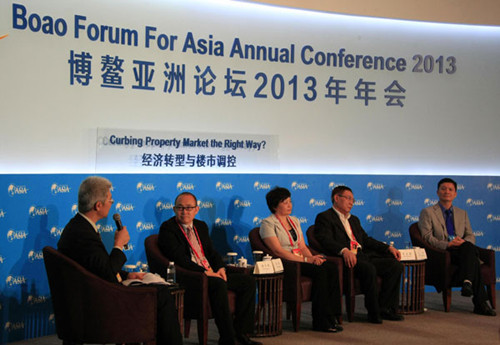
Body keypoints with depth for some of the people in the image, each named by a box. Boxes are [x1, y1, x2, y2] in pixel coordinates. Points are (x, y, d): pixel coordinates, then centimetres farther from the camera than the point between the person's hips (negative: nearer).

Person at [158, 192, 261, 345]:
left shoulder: (201, 226, 20)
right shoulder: (167, 228, -5)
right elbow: (179, 258, -16)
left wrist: (220, 268, -2)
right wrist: (205, 272, -21)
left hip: (212, 273, 8)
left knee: (248, 281, -4)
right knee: (219, 285, -35)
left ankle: (240, 332, -3)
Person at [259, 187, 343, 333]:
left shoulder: (294, 221, 20)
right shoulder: (268, 223, -4)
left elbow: (302, 246, 16)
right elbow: (278, 251, -14)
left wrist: (312, 257, -7)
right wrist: (306, 260, -18)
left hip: (300, 260, 7)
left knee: (332, 268, -18)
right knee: (320, 271, -29)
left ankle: (332, 316, -18)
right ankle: (321, 321, -22)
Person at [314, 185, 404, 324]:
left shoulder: (354, 219, 31)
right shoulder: (325, 217, 3)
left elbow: (366, 239, 28)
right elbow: (326, 240, -13)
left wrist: (388, 248, 14)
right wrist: (344, 250, -31)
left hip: (363, 256, 8)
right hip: (346, 259, -8)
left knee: (396, 265, -8)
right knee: (369, 268, -35)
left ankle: (385, 308, -5)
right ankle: (374, 312, -20)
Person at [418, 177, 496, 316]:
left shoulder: (462, 213, 25)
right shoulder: (427, 212, 10)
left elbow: (471, 236, 15)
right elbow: (427, 237, -3)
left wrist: (464, 242, -11)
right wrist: (447, 244, -19)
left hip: (462, 251, 4)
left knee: (468, 247, -36)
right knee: (473, 259, -33)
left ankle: (467, 282, -42)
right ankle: (480, 303, -36)